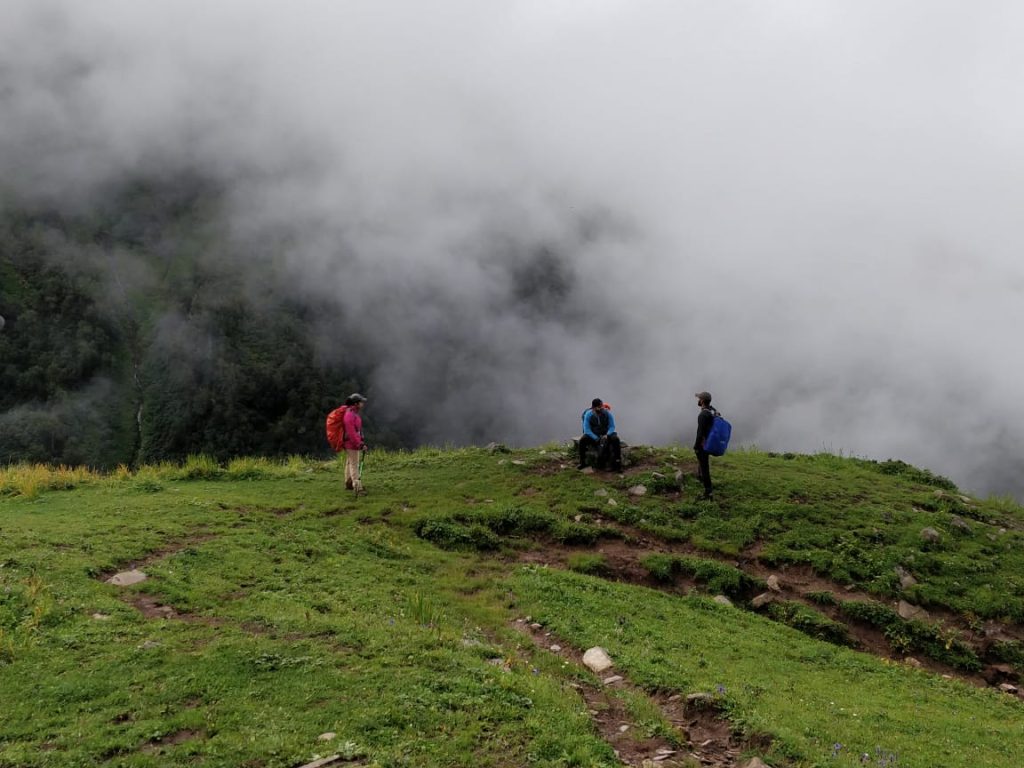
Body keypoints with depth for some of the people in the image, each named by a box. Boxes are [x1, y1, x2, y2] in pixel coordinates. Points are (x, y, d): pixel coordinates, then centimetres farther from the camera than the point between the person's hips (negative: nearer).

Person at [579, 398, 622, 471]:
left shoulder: (608, 413, -8)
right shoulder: (588, 414, -10)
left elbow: (612, 427, -5)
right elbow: (587, 429, -13)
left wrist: (606, 436, -25)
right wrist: (596, 439, -26)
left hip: (605, 435, 0)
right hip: (593, 435, 0)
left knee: (615, 439, -30)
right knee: (582, 440, -30)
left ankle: (617, 463, -26)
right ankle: (582, 462, -16)